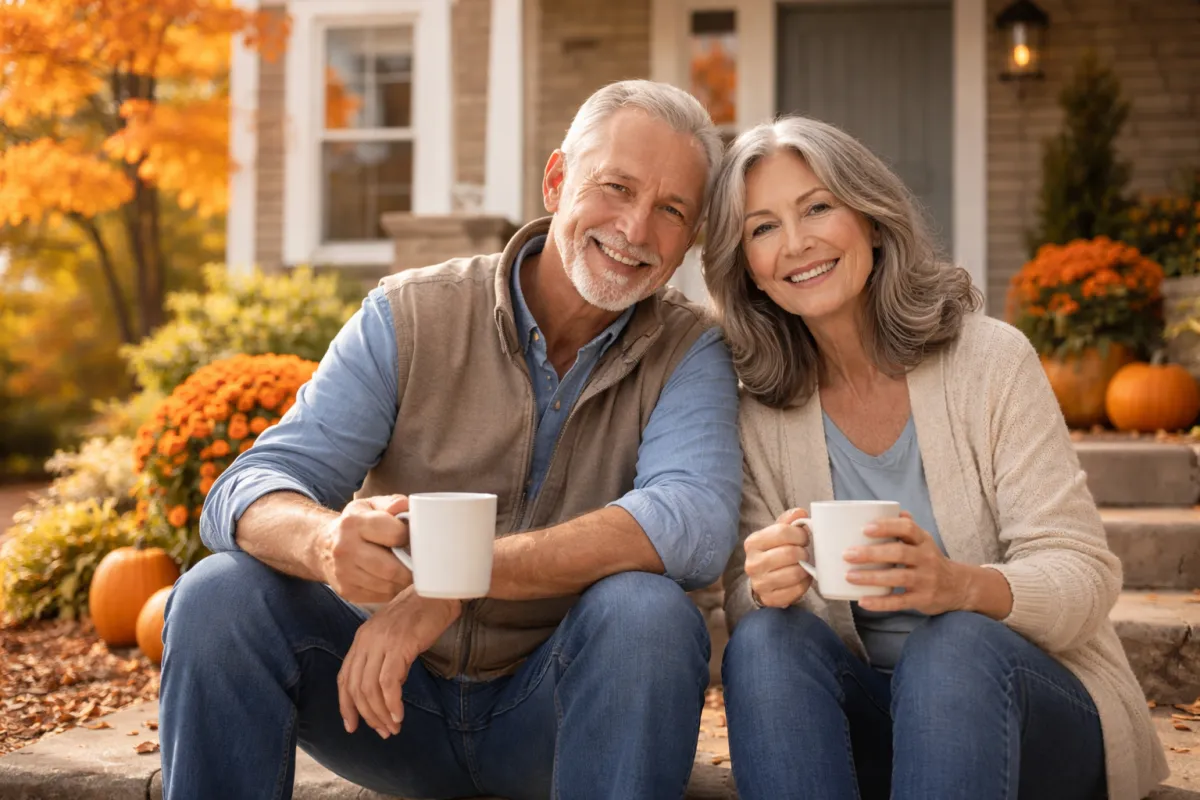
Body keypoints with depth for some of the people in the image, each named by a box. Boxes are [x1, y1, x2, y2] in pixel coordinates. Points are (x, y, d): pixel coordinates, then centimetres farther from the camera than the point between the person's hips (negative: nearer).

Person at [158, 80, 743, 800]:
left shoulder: (689, 353, -8)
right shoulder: (408, 318, -6)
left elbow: (696, 524, -28)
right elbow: (247, 494, -14)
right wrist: (325, 539, -40)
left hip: (555, 708, -1)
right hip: (394, 692, 1)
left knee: (646, 610, -32)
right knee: (220, 593, -21)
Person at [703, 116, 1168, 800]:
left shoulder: (990, 358, -6)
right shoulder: (759, 416, 2)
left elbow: (1084, 576, -11)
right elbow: (745, 606, -2)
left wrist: (957, 584, -32)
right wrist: (767, 587, -27)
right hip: (864, 721, 2)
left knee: (953, 644, -34)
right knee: (766, 639, -28)